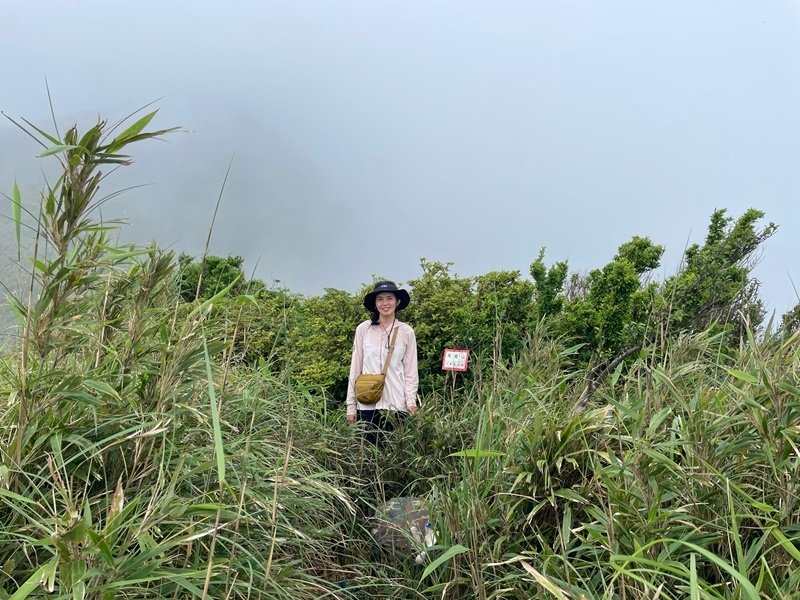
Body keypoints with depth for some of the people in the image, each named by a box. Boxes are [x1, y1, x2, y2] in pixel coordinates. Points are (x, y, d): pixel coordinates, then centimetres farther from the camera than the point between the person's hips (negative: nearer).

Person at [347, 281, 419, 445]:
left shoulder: (407, 332, 2)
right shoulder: (363, 329, 1)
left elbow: (411, 370, 4)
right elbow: (355, 368, 4)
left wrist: (411, 401, -7)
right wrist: (351, 404, 3)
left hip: (396, 404, 0)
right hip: (367, 403, 0)